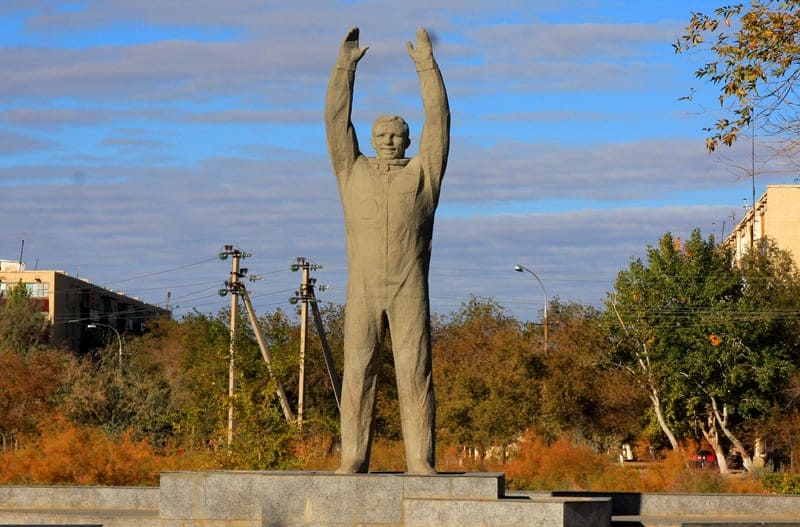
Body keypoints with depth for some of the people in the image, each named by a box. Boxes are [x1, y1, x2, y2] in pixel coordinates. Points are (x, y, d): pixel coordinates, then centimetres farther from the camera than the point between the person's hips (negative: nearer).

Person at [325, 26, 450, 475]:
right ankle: (354, 458, 0)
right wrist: (346, 65, 1)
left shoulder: (423, 173, 9)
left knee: (415, 374, -5)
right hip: (362, 291, 1)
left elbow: (439, 120, 2)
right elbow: (336, 121, 7)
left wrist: (427, 64, -2)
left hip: (410, 291, -1)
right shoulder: (353, 172, 13)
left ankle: (421, 460, -4)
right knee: (359, 374, -2)